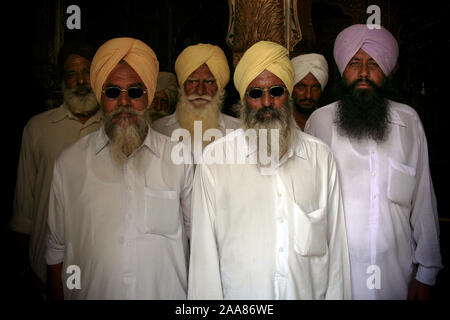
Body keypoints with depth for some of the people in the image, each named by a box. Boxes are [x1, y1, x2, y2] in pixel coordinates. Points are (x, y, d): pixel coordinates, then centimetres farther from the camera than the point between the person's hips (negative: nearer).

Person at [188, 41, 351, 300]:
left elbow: (336, 243, 0)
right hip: (239, 292, -1)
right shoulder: (213, 159, -8)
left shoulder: (320, 156, 0)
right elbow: (204, 250, -6)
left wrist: (336, 295, -3)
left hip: (311, 290, 2)